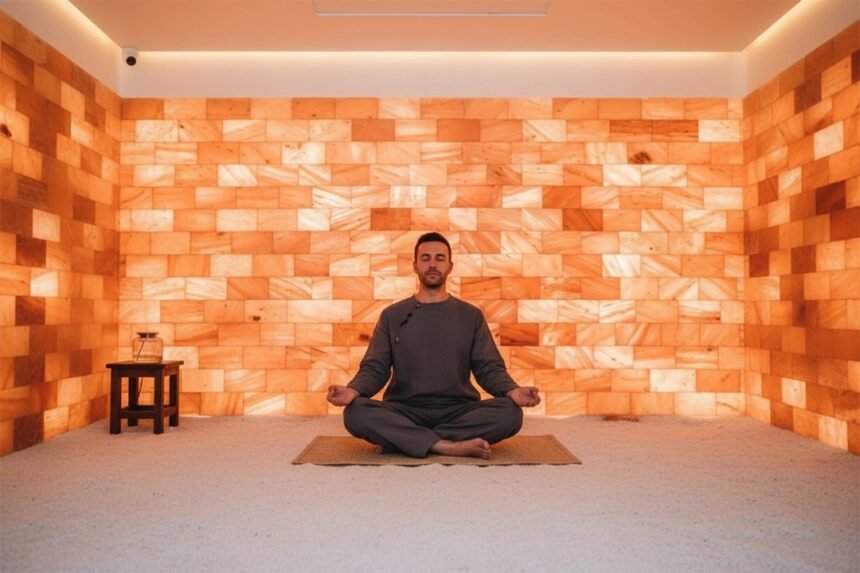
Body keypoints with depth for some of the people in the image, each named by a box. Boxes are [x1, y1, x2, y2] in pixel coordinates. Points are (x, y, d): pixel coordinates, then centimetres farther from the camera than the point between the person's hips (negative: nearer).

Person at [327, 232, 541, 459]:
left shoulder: (471, 315, 11)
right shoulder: (392, 315, 11)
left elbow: (489, 368, 4)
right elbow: (374, 368, 4)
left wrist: (512, 390, -19)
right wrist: (352, 390, -20)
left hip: (458, 412, 1)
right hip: (404, 412, 0)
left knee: (509, 413, -29)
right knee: (356, 413, -30)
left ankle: (402, 438, -23)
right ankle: (450, 446, -29)